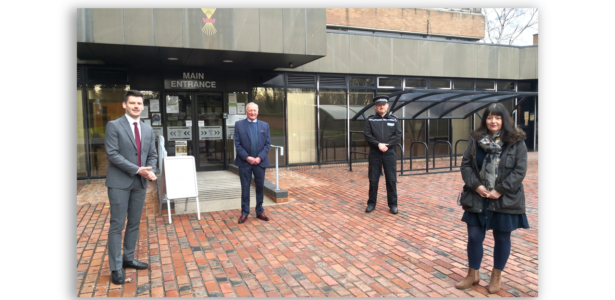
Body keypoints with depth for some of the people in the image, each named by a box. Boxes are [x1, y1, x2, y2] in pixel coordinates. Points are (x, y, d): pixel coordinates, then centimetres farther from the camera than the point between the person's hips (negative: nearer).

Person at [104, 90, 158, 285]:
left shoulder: (148, 129, 11)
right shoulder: (114, 126, -6)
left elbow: (152, 155, 12)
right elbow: (112, 154, -14)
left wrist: (150, 171, -8)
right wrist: (137, 169, -19)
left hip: (140, 182, 6)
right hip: (119, 182, -5)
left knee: (134, 224, 13)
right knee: (117, 225, 0)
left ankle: (128, 259, 27)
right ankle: (116, 267, 8)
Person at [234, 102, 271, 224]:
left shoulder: (265, 125, 7)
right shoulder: (239, 124, 1)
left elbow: (267, 143, 2)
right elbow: (237, 144, -4)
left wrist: (260, 157, -11)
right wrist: (247, 157, -14)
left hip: (260, 161, 2)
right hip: (244, 162, -2)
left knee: (260, 187, 8)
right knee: (245, 188, 5)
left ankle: (260, 211, 22)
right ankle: (244, 213, 15)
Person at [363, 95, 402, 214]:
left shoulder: (394, 119, 7)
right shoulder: (370, 120, 4)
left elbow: (398, 135, -1)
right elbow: (367, 135, -4)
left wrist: (386, 145, -13)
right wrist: (378, 144, -16)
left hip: (390, 152, 0)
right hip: (375, 153, 0)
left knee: (391, 179, 3)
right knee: (373, 179, 4)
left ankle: (393, 204, 14)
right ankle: (371, 203, 16)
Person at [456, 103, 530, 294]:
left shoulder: (516, 142, -5)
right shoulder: (476, 139, 2)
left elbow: (520, 171, -9)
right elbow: (465, 164, 1)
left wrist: (500, 190, -16)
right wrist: (476, 185, -14)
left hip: (505, 200, -2)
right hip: (477, 199, 2)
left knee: (502, 238, 12)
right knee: (474, 237, 7)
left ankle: (496, 276, 32)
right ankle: (473, 274, 27)